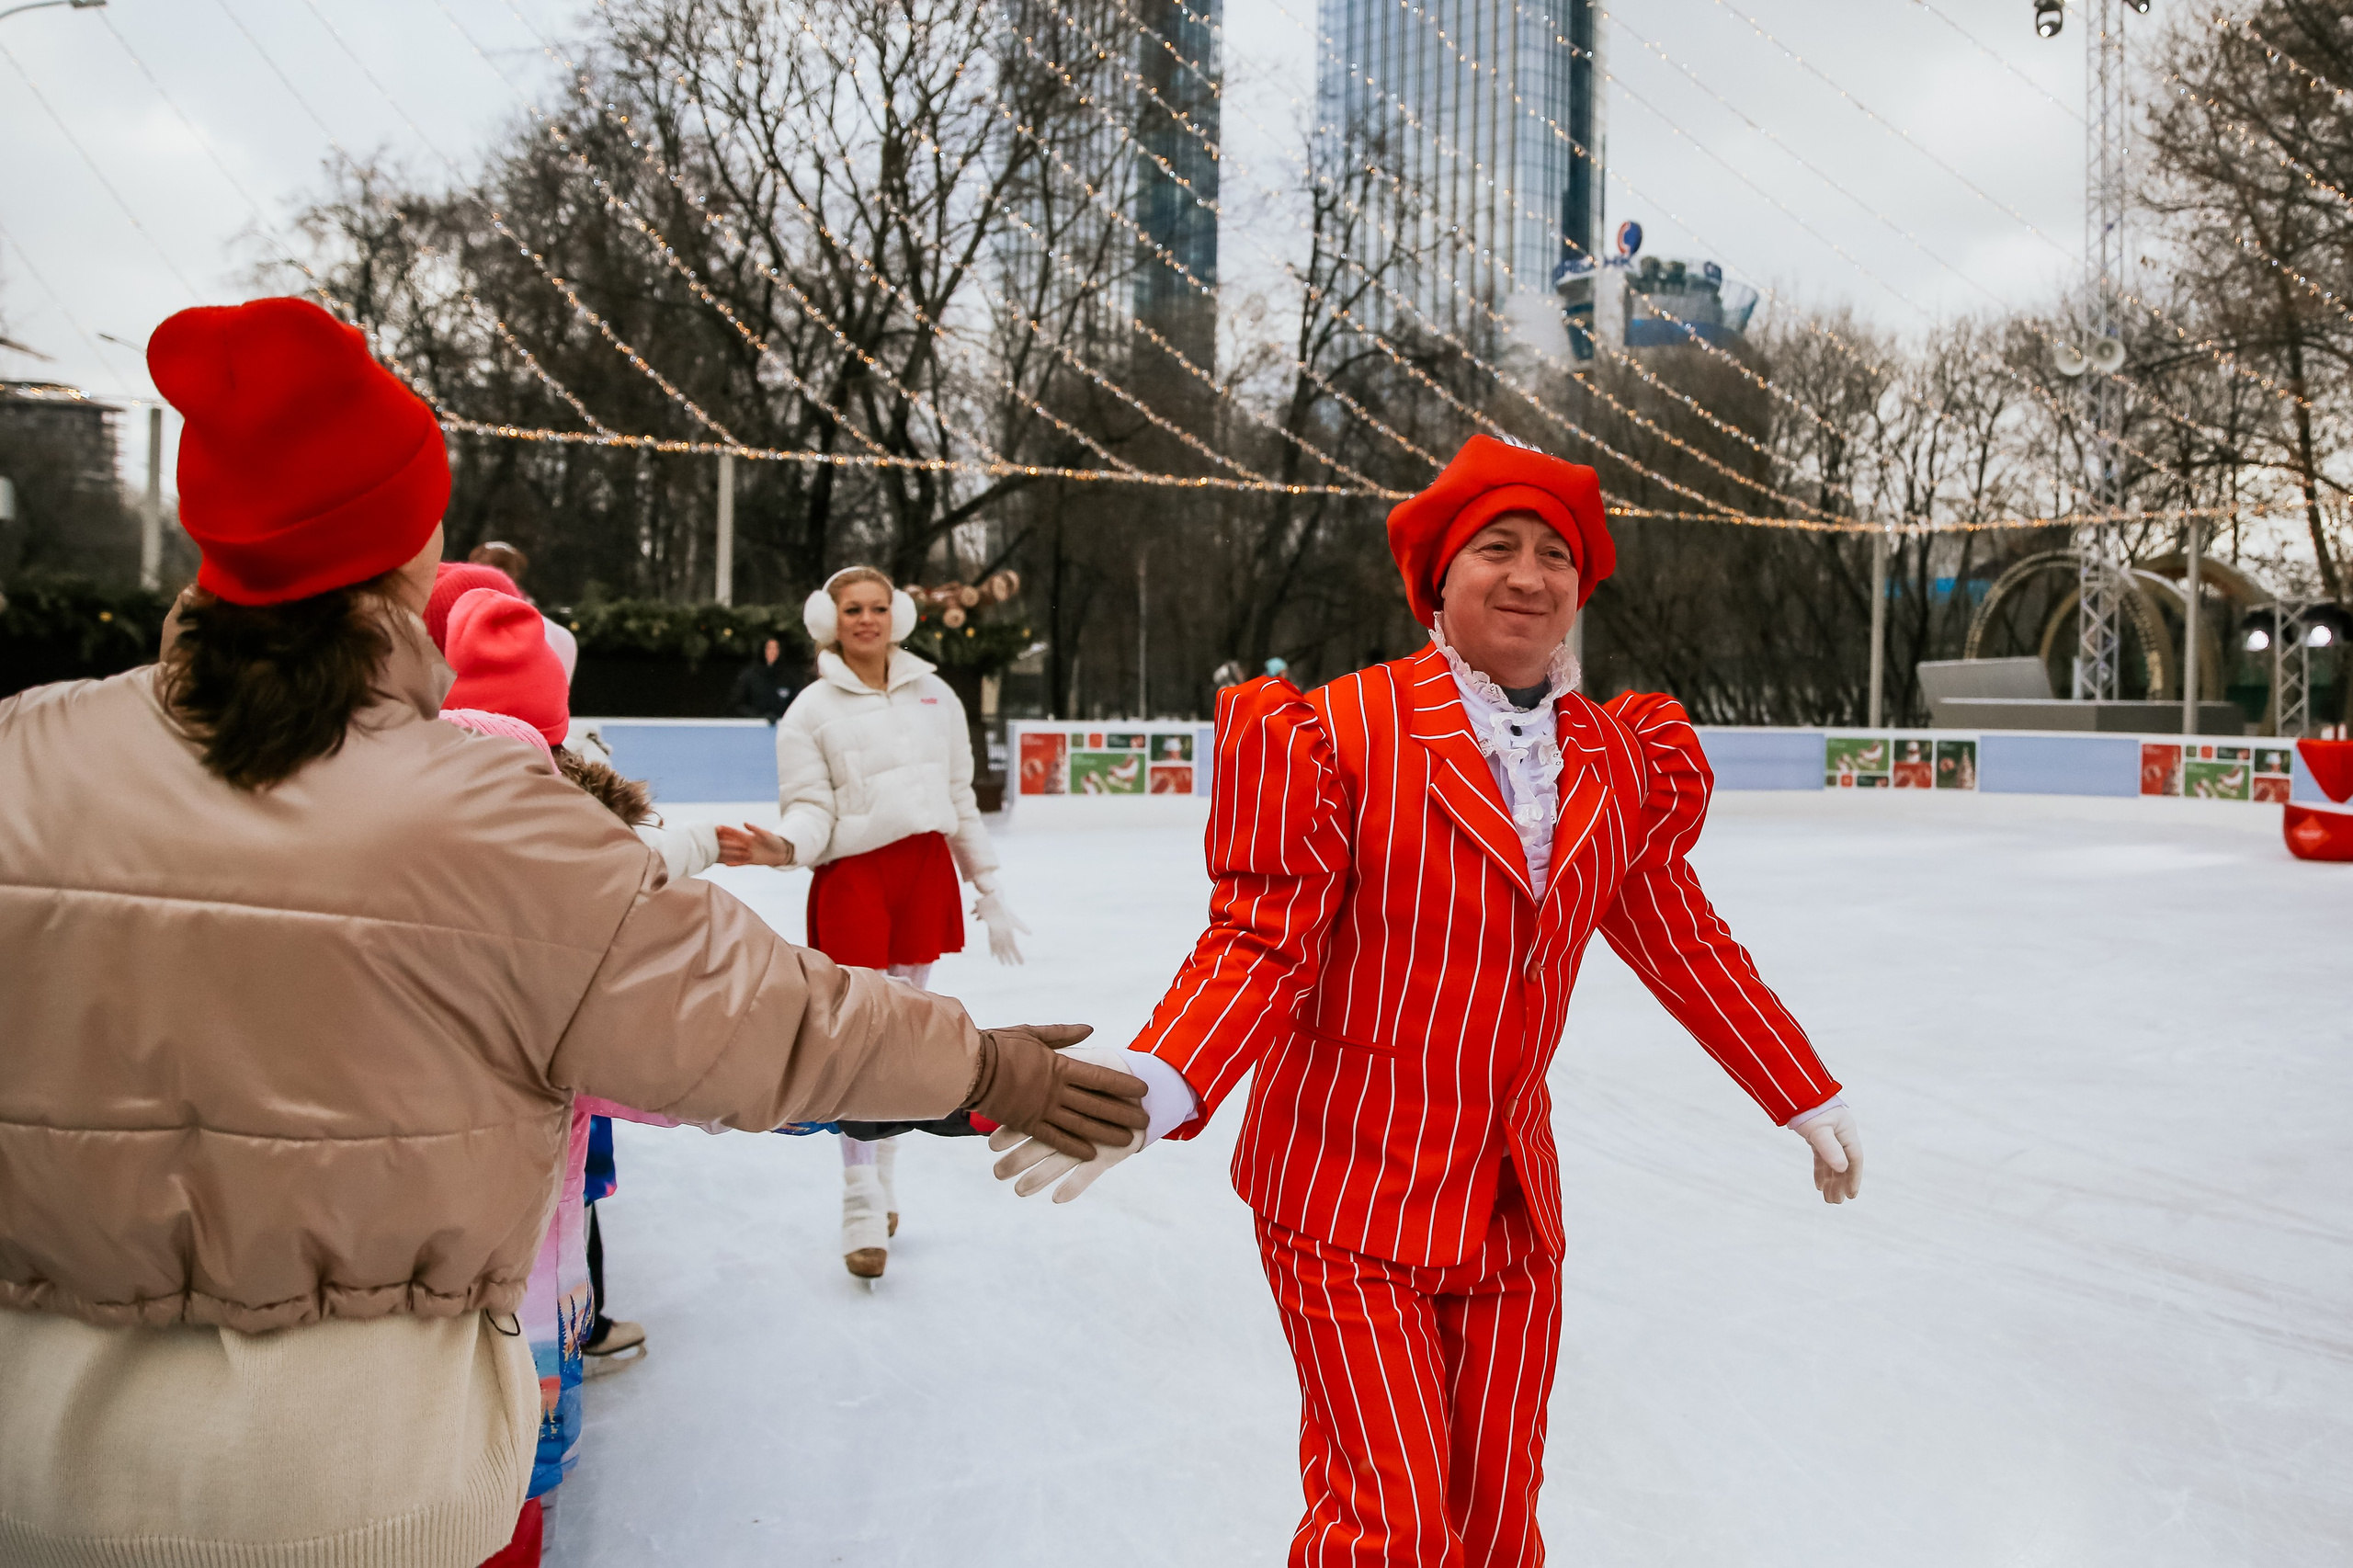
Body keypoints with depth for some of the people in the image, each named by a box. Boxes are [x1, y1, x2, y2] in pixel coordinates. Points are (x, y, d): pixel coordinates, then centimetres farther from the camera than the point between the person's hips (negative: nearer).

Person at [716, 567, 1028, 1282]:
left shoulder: (935, 696, 9)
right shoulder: (811, 710, 0)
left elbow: (961, 803, 13)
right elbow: (812, 811, -6)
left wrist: (990, 894, 13)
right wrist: (782, 847, -29)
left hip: (927, 873, 4)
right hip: (853, 880, -4)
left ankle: (881, 1182, 27)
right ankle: (863, 1212, 7)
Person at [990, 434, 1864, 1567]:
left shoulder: (1620, 762, 4)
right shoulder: (1341, 732, -13)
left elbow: (1684, 948, 14)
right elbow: (1262, 946, -14)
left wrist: (1810, 1102, 21)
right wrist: (1153, 1089, -30)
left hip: (1513, 1204, 5)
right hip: (1348, 1194, -5)